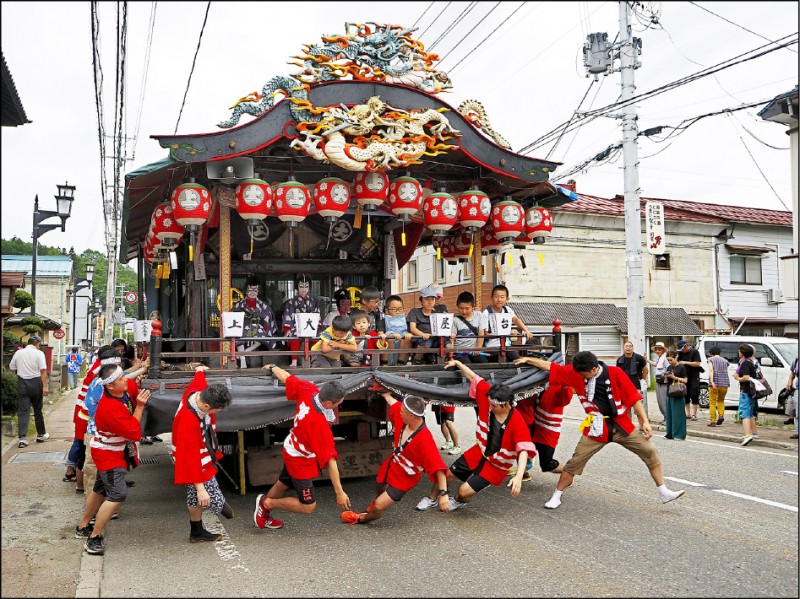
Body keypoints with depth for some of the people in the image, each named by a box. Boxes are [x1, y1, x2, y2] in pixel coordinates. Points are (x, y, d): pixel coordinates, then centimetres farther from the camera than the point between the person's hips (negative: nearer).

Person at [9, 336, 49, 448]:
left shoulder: (18, 353, 4)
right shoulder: (39, 353, -7)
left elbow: (12, 368, 12)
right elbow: (43, 370, -14)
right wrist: (45, 386, -14)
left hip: (22, 383, 2)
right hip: (35, 383, -2)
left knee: (23, 411, 1)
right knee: (38, 410, 11)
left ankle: (22, 438, -9)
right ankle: (41, 435, 24)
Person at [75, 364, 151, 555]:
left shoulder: (122, 391, -10)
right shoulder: (110, 408, -34)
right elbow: (133, 433, -29)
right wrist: (139, 407, -26)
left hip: (115, 450, 10)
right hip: (108, 454, -10)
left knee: (101, 489, 23)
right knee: (117, 495, -15)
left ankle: (82, 527, 41)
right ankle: (94, 539, -6)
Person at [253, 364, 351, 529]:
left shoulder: (308, 390, -22)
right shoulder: (320, 424, -39)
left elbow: (286, 377, -3)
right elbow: (329, 460, -35)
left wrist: (273, 367, 19)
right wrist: (339, 492, -29)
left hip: (291, 447, 8)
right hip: (301, 461, -8)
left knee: (282, 484, 30)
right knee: (307, 506, 6)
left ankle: (263, 514, 52)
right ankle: (267, 503, 20)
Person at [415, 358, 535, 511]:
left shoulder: (517, 423, -31)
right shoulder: (489, 397, -18)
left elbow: (523, 451, -39)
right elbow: (473, 377, -6)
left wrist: (518, 476, -51)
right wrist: (457, 363, -5)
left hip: (496, 466, -5)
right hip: (479, 452, 5)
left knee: (464, 491, -8)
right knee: (446, 474, 10)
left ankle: (459, 501, 32)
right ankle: (431, 499, 41)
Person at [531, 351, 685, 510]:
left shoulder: (615, 373, -13)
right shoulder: (576, 372, -9)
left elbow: (633, 397, -9)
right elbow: (550, 367, -5)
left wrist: (644, 421, -9)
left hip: (622, 425, 0)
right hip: (597, 428, 0)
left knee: (650, 452, -1)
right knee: (575, 461, -3)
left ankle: (664, 493, 15)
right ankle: (556, 496, 12)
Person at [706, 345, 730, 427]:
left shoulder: (711, 359, 4)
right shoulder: (725, 361, 16)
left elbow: (711, 370, -11)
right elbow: (726, 372, 16)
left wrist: (712, 382, -21)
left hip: (715, 383, -4)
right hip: (724, 383, 4)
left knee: (712, 403, 3)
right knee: (721, 400, 23)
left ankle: (713, 422, -1)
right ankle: (721, 415, 1)